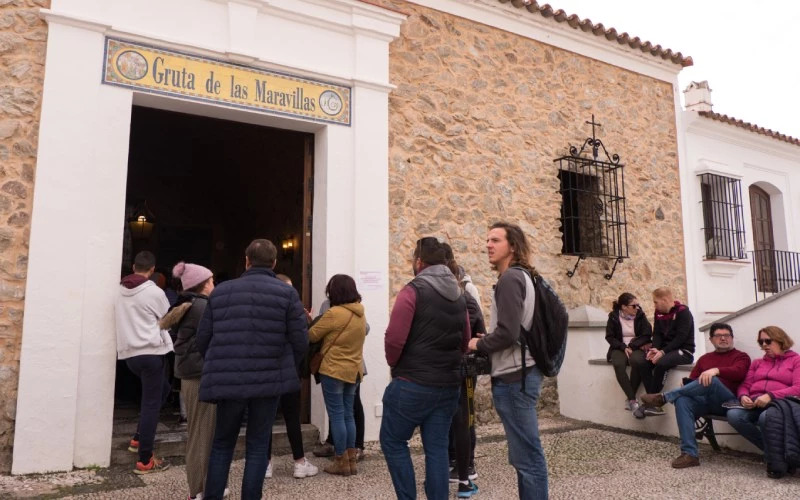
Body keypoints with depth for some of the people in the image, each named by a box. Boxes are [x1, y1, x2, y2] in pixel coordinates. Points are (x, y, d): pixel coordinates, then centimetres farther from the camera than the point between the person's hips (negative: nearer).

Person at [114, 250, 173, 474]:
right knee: (150, 404, -1)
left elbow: (121, 321, 15)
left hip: (129, 352, 7)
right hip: (151, 352, -7)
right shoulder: (154, 292, -9)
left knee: (162, 389, 24)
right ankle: (145, 460, 3)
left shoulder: (121, 291, 9)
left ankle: (138, 439, 24)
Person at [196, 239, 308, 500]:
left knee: (222, 444, 18)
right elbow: (300, 342, -5)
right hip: (269, 380, -2)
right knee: (257, 446, 10)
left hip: (227, 380, 2)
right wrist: (286, 369, 14)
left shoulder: (220, 291, 5)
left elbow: (203, 338, 7)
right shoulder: (287, 293, -4)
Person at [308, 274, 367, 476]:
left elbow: (312, 336, -9)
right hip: (354, 370, 7)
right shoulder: (360, 313, 5)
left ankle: (342, 462, 9)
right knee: (348, 414, 14)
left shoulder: (335, 313, -17)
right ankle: (351, 460, 18)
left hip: (334, 370, -7)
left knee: (336, 415, 2)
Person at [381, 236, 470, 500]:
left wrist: (395, 364, 1)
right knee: (437, 448, 12)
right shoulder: (458, 295, 9)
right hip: (448, 385, 6)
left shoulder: (413, 291, -12)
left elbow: (394, 339, -17)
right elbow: (465, 342, 15)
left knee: (392, 441, 9)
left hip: (412, 384, -6)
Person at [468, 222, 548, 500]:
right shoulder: (521, 276, 15)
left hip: (513, 377, -10)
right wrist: (487, 343, 11)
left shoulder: (509, 278, -14)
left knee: (526, 455, -2)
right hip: (522, 372, 10)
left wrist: (478, 345, -7)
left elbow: (507, 333, -23)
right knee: (525, 453, 16)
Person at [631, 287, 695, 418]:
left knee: (661, 362, -37)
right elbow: (657, 333, 6)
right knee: (640, 362, -22)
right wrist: (655, 349, -15)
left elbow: (680, 338, -19)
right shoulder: (659, 312, 10)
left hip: (683, 351, -7)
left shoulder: (683, 312, -11)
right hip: (664, 350, 7)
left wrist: (662, 352, -27)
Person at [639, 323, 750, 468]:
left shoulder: (741, 356, 13)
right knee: (682, 400, -31)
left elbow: (738, 372, -11)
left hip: (729, 403, -4)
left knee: (711, 380, -36)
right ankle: (690, 454, -34)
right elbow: (692, 381, 16)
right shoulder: (704, 358, 25)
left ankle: (664, 397, -21)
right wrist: (686, 387, -8)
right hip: (705, 401, 4)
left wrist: (716, 370, -29)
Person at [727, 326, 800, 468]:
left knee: (765, 417, -40)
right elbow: (745, 386, 21)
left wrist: (771, 396, -18)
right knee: (733, 415, -30)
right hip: (754, 405, 4)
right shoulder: (757, 363, 29)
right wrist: (743, 397, -5)